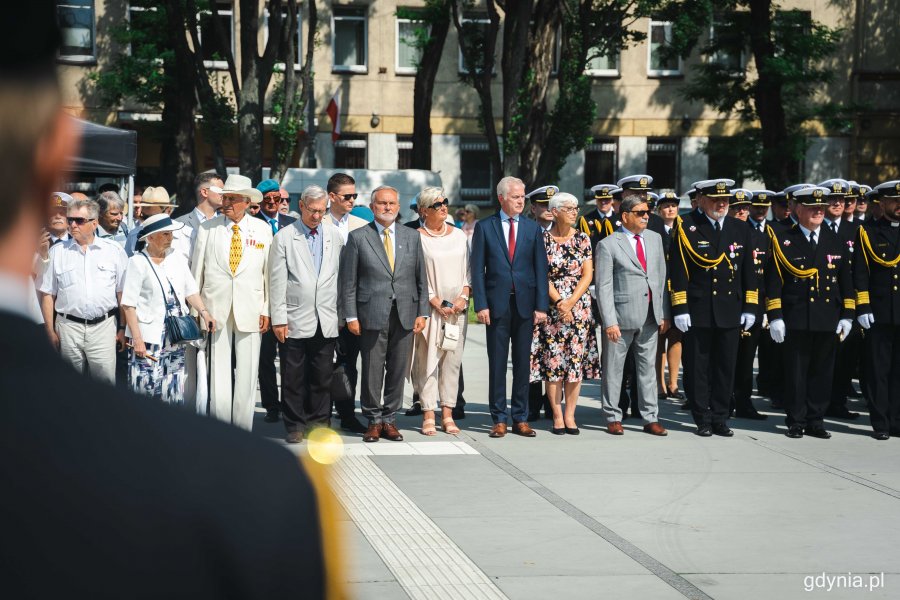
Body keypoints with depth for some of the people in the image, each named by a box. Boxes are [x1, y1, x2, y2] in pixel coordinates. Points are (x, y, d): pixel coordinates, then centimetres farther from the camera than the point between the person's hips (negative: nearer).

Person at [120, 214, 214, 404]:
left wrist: (204, 312, -6)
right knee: (148, 388, -6)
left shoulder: (177, 257, 11)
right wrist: (137, 340, -14)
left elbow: (190, 290, 12)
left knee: (174, 390, 6)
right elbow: (128, 305, -8)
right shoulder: (138, 262, -5)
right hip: (149, 338, -5)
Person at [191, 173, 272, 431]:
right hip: (215, 308, 0)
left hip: (250, 310, 0)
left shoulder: (262, 230, 5)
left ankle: (243, 432, 11)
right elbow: (196, 271, 7)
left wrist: (267, 309, 0)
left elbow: (269, 272, 5)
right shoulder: (207, 229, 5)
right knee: (218, 373, 1)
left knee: (247, 374, 3)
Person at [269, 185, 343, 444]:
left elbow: (341, 275, 12)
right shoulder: (284, 237, 0)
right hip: (295, 321, -2)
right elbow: (277, 282, -2)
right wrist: (278, 318, -7)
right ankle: (295, 426, 11)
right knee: (293, 377, 2)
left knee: (323, 377, 5)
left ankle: (320, 423, 15)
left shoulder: (334, 236, 10)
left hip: (326, 321, 3)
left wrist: (342, 314, 7)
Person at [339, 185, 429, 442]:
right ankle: (373, 420, 12)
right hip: (372, 314, -3)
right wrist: (350, 316, -5)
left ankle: (389, 419, 16)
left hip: (405, 315, 3)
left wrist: (422, 312, 5)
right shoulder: (358, 237, 3)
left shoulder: (412, 237, 11)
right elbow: (348, 281, 1)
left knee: (398, 371, 5)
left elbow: (421, 278, 12)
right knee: (372, 371, 0)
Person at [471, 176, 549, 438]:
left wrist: (541, 305, -2)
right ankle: (499, 419, 8)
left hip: (525, 304, 2)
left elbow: (541, 269, 5)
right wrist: (481, 304, -8)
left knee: (523, 363, 6)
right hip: (497, 304, -2)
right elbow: (477, 269, 1)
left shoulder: (533, 228, 8)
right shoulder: (484, 227, 3)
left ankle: (521, 418, 12)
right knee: (497, 363, 2)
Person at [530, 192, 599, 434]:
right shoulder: (543, 239, 0)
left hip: (579, 308, 2)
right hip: (551, 308, -2)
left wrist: (571, 303, -10)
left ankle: (570, 416, 9)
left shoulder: (583, 239, 6)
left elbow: (587, 275, 2)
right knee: (552, 361, -2)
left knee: (576, 361, 2)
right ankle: (557, 416, 6)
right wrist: (559, 302, -14)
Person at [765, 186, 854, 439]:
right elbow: (774, 281, -2)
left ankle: (815, 421, 16)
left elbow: (846, 281, 13)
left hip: (828, 320, 3)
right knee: (796, 371, 2)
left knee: (822, 371, 6)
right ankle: (796, 422, 10)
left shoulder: (836, 241, 10)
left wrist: (847, 316, 7)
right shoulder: (783, 241, 1)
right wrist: (775, 316, -8)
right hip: (796, 320, -3)